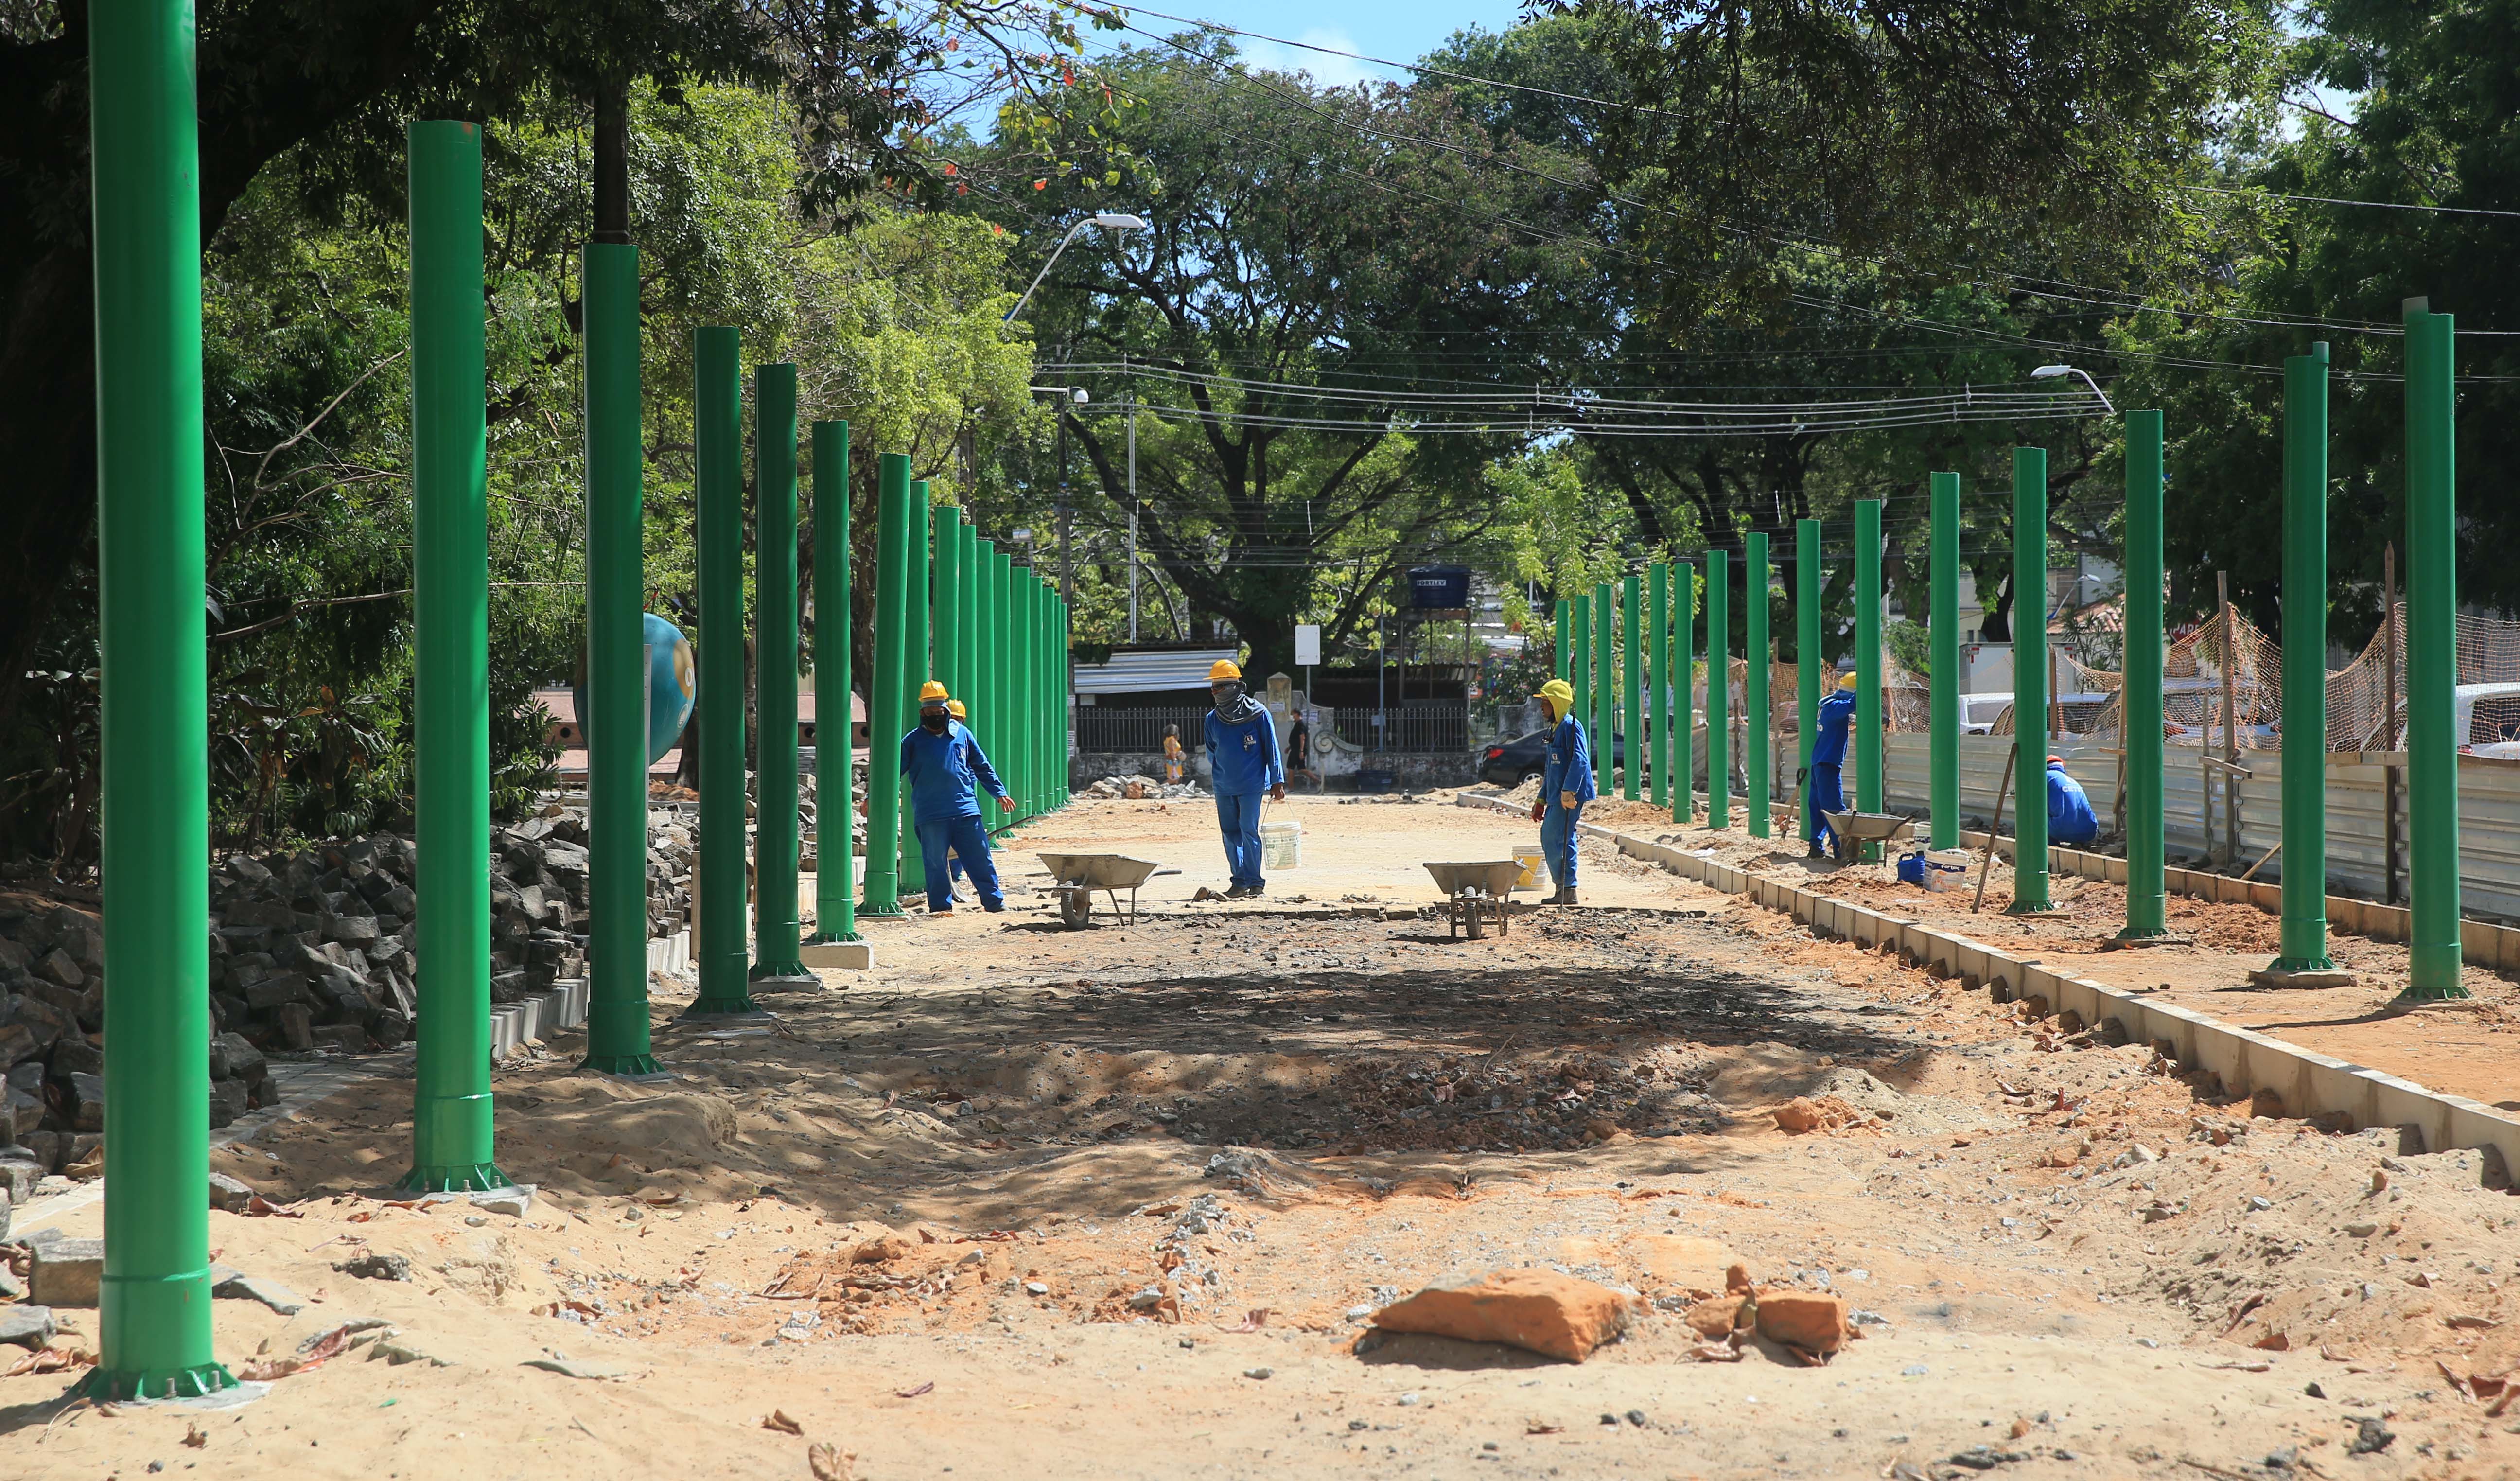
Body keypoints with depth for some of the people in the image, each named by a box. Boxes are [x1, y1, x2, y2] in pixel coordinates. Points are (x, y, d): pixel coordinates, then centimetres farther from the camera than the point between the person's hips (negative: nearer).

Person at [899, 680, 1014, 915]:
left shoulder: (962, 735, 10)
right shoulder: (913, 741, 5)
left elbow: (983, 767, 18)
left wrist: (1000, 793, 14)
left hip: (966, 811, 1)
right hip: (930, 816, -1)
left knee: (980, 859, 4)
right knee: (935, 863, -1)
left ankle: (995, 902, 12)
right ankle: (940, 906, 8)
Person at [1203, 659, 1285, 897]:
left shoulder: (1258, 714, -6)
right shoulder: (1213, 719, 8)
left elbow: (1272, 749, -3)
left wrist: (1277, 782, -5)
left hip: (1252, 785, -5)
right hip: (1224, 787, 5)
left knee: (1248, 831, -8)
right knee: (1230, 833, 6)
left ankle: (1246, 881, -2)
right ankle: (1243, 881, 13)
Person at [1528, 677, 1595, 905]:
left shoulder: (1571, 726, -11)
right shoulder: (1556, 728, 21)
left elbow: (1580, 760, -22)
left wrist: (1569, 791, -29)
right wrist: (1541, 800, 27)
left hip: (1568, 798, -10)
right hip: (1556, 797, 10)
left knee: (1557, 840, -11)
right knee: (1549, 838, 10)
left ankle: (1567, 891, -8)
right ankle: (1564, 889, 15)